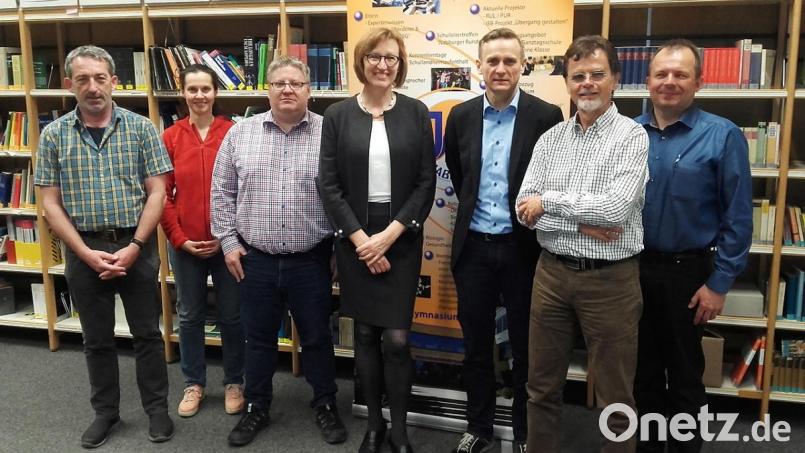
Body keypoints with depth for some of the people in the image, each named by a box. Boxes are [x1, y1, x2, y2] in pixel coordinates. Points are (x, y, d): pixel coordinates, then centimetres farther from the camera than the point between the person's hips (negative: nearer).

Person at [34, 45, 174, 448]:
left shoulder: (141, 128, -3)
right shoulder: (53, 136, 1)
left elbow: (156, 192, -5)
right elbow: (50, 202, 0)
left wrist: (134, 246, -12)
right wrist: (86, 252, -9)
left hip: (136, 245, -1)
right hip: (83, 250, 2)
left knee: (147, 333, 8)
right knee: (97, 338, 14)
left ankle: (157, 408, 24)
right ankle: (105, 411, 30)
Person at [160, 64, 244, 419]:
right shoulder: (170, 137, 0)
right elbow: (162, 194, 1)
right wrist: (180, 239, -5)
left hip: (227, 242, -1)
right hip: (185, 245, 2)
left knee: (231, 316, 10)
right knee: (190, 316, 14)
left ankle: (233, 383, 28)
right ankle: (193, 383, 31)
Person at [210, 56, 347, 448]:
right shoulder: (240, 133, 3)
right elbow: (222, 192, 6)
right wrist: (228, 241, 2)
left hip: (311, 260, -2)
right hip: (255, 259, 2)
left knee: (317, 337, 12)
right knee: (258, 338, 15)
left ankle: (325, 405, 30)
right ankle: (256, 407, 32)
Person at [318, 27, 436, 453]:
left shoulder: (416, 112, 2)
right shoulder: (337, 115, 2)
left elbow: (426, 183, -2)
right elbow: (328, 184, -2)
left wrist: (389, 235, -10)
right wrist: (360, 239, -10)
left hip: (401, 238, -1)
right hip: (354, 238, 1)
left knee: (397, 338, -2)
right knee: (365, 334, 10)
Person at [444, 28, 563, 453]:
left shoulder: (546, 116, -7)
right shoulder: (461, 116, 4)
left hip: (523, 247, -3)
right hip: (474, 246, 3)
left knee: (526, 346, 10)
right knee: (476, 344, 13)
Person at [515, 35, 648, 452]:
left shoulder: (632, 136, -7)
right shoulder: (550, 139, 6)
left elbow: (617, 208, -21)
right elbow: (524, 209, -3)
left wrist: (548, 201, -12)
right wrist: (581, 223, -16)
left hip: (610, 278, -4)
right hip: (552, 272, 4)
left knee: (615, 397, 10)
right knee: (541, 386, 16)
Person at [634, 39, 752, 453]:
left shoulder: (723, 136, -9)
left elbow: (737, 217, -9)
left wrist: (719, 283, -11)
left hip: (686, 273, -3)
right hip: (632, 268, 3)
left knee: (684, 373, 14)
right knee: (642, 368, 18)